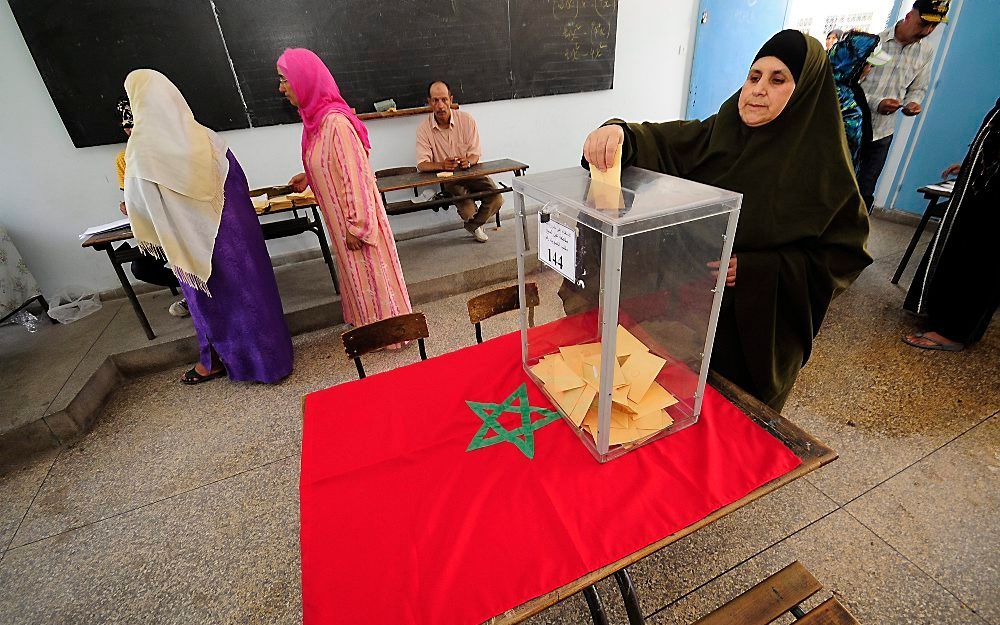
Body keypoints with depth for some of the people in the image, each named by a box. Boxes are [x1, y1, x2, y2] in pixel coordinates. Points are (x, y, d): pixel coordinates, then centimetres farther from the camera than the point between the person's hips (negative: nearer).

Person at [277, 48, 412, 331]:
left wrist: (356, 225, -22)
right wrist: (307, 176, 9)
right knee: (355, 272, 19)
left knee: (369, 272, 4)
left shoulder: (335, 122, -21)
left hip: (355, 215, -9)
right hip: (341, 215, 9)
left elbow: (355, 175, -23)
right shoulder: (316, 116, 6)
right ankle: (368, 324, 35)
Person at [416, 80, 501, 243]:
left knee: (496, 199, -21)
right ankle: (477, 222, 17)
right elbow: (421, 164, -15)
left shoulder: (466, 120, -5)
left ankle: (474, 225, 12)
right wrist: (442, 165, -36)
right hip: (447, 179, -2)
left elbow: (475, 154, -5)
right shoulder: (424, 128, -7)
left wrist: (467, 161, -31)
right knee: (467, 211, -27)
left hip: (471, 173, 2)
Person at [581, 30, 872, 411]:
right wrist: (618, 134, -37)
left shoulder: (823, 165, -11)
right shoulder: (719, 133, -3)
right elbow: (658, 141, -13)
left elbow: (844, 256, -10)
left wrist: (754, 269, -23)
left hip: (759, 325, -2)